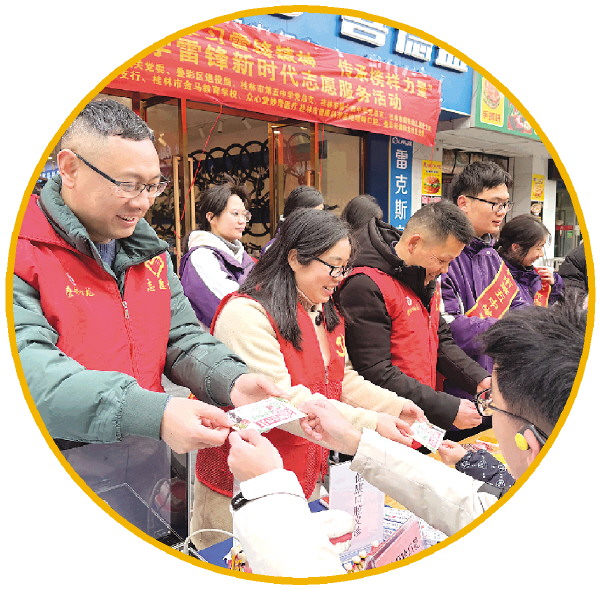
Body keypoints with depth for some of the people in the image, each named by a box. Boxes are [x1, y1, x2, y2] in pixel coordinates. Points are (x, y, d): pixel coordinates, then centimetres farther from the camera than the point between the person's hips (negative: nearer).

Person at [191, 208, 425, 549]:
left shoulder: (325, 313, 9)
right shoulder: (246, 313, -20)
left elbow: (342, 379, 14)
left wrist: (395, 406, -1)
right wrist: (368, 423, -27)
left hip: (307, 476, 8)